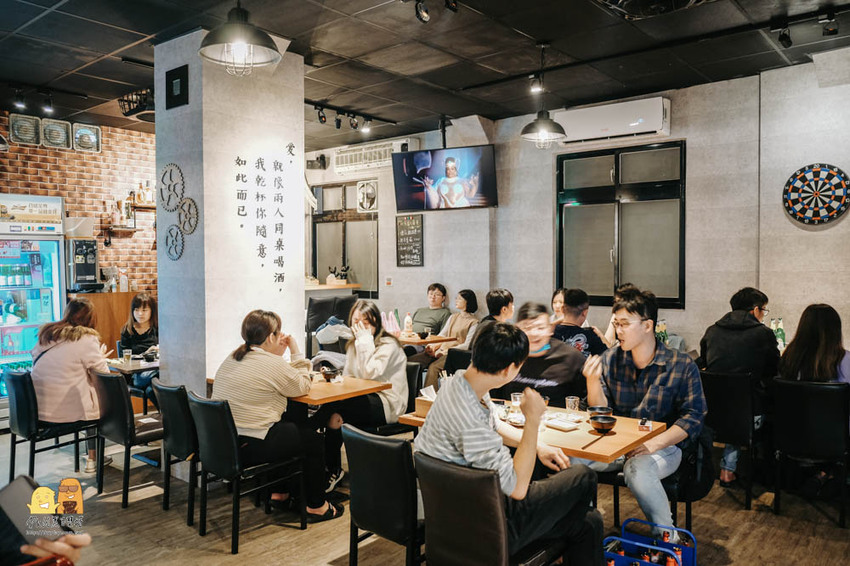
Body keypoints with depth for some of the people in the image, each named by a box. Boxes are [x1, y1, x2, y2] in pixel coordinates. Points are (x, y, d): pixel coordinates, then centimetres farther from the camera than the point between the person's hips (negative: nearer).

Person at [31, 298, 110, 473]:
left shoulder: (45, 334, 8)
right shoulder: (87, 339, -12)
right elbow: (103, 376, -10)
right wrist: (100, 357, 10)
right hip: (68, 411, -6)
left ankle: (93, 458, 29)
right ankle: (93, 459, 23)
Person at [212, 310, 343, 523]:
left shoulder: (232, 358, 9)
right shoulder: (272, 364, -18)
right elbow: (303, 387, -3)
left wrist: (279, 354, 12)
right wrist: (296, 352, 1)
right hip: (250, 447, -9)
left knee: (290, 424, 28)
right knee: (312, 437, 11)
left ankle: (279, 491, 37)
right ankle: (316, 506, 21)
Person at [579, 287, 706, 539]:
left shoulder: (682, 366, -6)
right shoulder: (610, 359, 4)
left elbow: (693, 417, -9)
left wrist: (654, 443, -21)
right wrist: (593, 381, -15)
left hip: (664, 447, -3)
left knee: (637, 469, -36)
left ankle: (668, 538, -12)